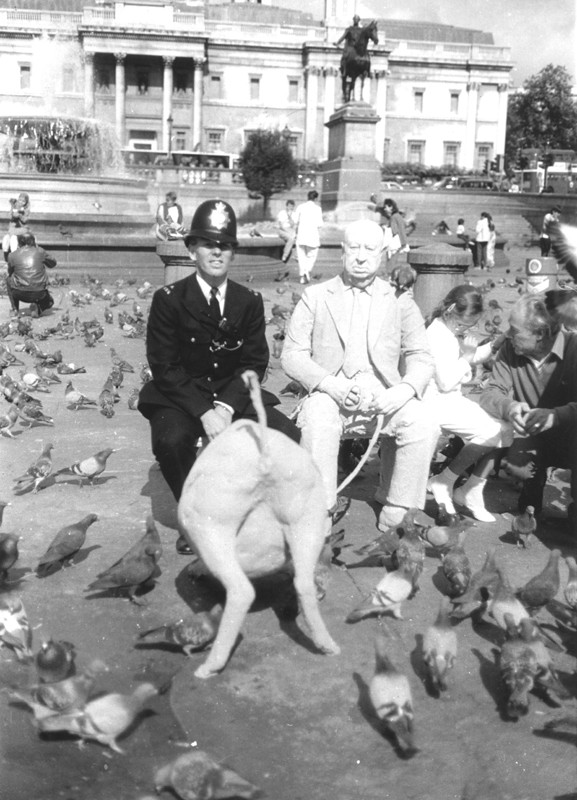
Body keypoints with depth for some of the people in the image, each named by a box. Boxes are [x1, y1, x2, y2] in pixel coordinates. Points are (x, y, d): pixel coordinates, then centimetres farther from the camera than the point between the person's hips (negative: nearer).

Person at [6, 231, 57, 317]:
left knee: (9, 280, 31)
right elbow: (53, 263, 23)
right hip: (39, 294, 0)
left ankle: (15, 309, 20)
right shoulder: (39, 251, 5)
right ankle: (38, 308, -2)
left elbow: (10, 273, 23)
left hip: (20, 294, 0)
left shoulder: (12, 255, 5)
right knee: (49, 302, 33)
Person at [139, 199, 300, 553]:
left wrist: (226, 407, -17)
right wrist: (203, 412, -22)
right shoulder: (169, 299, -5)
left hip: (234, 395, 3)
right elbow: (165, 366, -10)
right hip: (180, 398, -2)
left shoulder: (250, 301, 3)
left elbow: (255, 363, 0)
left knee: (287, 436, -20)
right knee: (171, 440, -34)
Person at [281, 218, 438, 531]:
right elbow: (292, 355, 3)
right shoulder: (314, 297, 11)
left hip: (384, 396, 2)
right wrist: (329, 384, -16)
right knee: (318, 423, -35)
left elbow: (421, 357, 8)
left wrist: (405, 389, -15)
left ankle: (396, 516, -12)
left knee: (423, 427, -27)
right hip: (330, 392, -1)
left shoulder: (400, 301, 14)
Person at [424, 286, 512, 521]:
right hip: (437, 402, -10)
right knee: (490, 433, -22)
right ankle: (442, 484, -6)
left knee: (504, 431, 2)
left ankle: (471, 493, 9)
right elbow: (445, 382, -23)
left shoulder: (453, 332, 11)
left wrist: (493, 346, 5)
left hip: (453, 398, 10)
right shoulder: (437, 334, -19)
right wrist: (467, 357, -11)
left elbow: (471, 358, 23)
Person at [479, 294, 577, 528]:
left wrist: (556, 415, -47)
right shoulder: (510, 351, -7)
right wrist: (509, 407, -36)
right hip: (531, 440, 3)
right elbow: (491, 393, -13)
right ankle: (532, 491, 11)